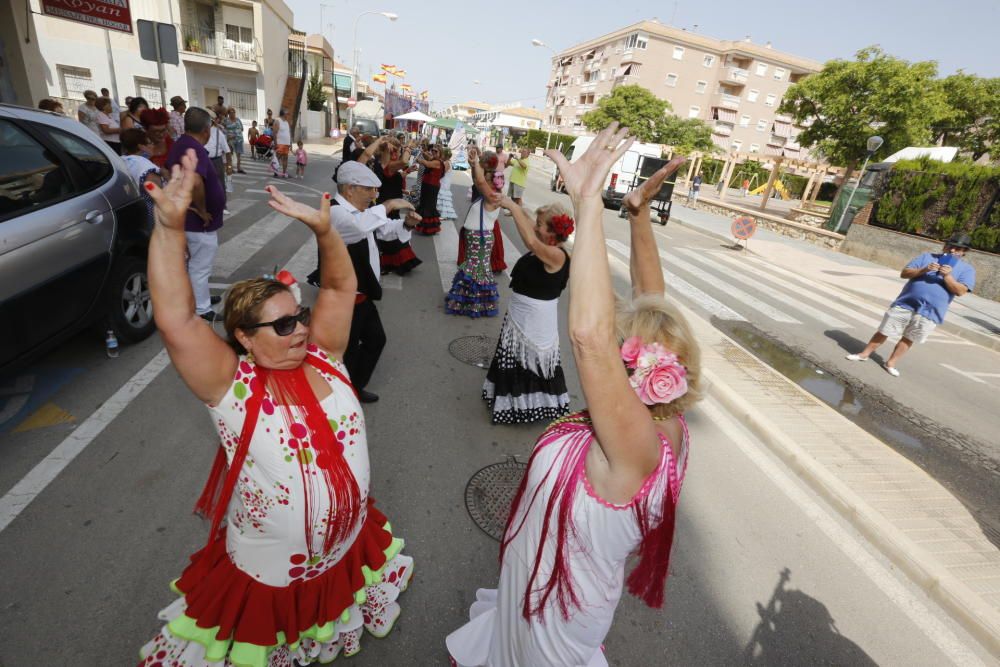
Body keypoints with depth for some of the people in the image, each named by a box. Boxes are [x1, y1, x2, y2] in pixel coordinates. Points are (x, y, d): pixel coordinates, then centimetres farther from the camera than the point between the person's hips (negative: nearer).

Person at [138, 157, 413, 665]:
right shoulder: (231, 386, -20)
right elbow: (175, 320, -32)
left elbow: (341, 287, -11)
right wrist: (170, 227, -38)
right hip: (270, 578, -3)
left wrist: (323, 230, -25)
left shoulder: (321, 356, -9)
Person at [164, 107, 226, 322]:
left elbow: (171, 173, 24)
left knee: (195, 264, 23)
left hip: (187, 217, 10)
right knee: (200, 268, 1)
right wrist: (201, 210, -27)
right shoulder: (195, 149, -23)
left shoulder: (180, 145, 9)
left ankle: (199, 298, 39)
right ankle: (202, 311, 12)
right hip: (200, 222, -10)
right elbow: (195, 182, -40)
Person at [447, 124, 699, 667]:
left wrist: (587, 201, -53)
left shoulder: (636, 447, -42)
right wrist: (639, 213, -20)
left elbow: (589, 334, -59)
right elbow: (653, 310, -15)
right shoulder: (663, 418, -20)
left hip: (555, 608, -6)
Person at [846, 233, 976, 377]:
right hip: (905, 304, 0)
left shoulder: (967, 269, 5)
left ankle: (891, 363, 16)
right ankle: (864, 354, 15)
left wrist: (947, 276, -18)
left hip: (929, 313, 0)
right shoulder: (927, 256, 6)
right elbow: (904, 273, -1)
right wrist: (923, 270, -17)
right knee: (884, 331, 4)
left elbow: (961, 291, -7)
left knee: (908, 339, 7)